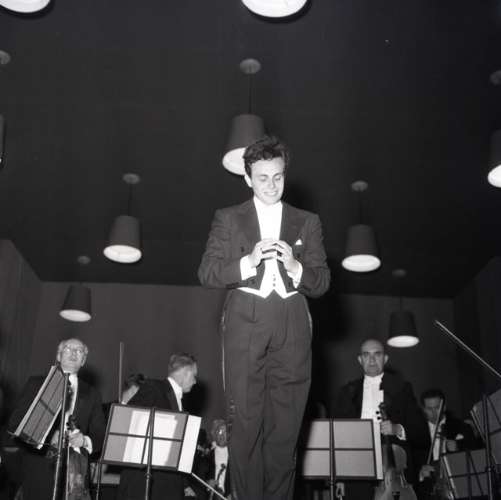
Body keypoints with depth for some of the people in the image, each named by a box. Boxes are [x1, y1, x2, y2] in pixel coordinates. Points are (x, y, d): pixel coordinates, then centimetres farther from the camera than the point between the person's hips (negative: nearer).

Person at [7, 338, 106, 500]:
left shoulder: (92, 394, 15)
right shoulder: (36, 384, 10)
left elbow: (100, 436, 11)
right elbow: (14, 423, 1)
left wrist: (84, 441, -11)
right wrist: (48, 436, -14)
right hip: (39, 468, -1)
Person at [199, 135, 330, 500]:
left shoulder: (308, 223, 15)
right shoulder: (229, 219, 12)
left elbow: (322, 282, 10)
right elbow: (207, 273, 3)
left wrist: (295, 267, -10)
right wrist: (248, 262, -13)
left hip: (292, 329, 1)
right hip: (245, 325, -1)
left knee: (286, 426, 1)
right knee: (246, 422, -2)